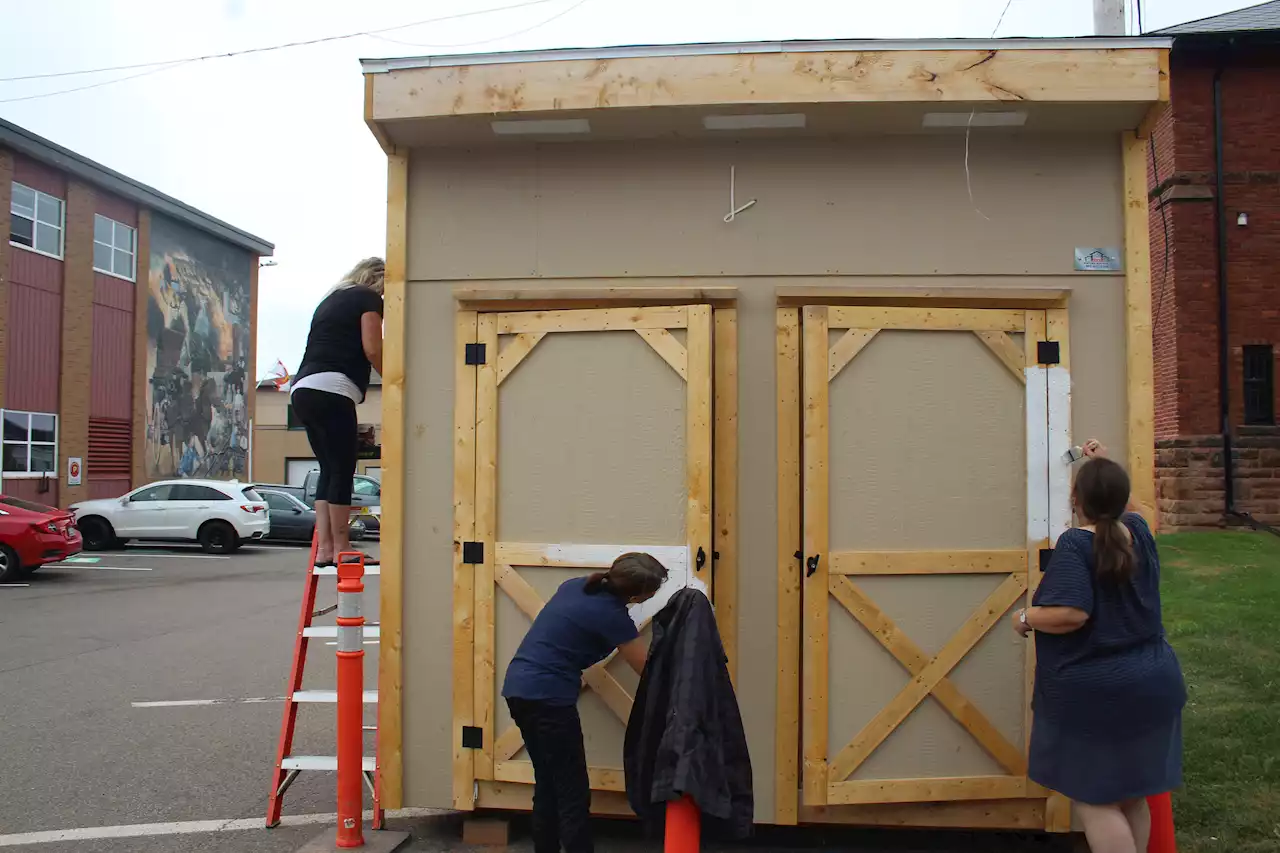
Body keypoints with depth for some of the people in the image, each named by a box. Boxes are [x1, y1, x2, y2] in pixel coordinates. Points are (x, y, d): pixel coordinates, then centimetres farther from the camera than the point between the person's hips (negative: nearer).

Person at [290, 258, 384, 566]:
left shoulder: (330, 300, 30)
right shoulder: (369, 298, 6)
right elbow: (372, 350, -6)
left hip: (303, 390, 8)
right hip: (330, 390, -8)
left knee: (329, 470, 9)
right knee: (342, 470, -4)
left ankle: (324, 547, 5)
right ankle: (340, 548, -3)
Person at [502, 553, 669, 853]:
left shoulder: (577, 586, 9)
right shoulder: (610, 614, -13)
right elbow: (650, 669, -4)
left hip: (519, 687, 9)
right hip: (547, 696, -9)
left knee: (548, 783, 17)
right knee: (573, 792, -1)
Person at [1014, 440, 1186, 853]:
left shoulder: (1075, 544, -19)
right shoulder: (1139, 532, 2)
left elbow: (1071, 614, -28)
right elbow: (1126, 508, 28)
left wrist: (1025, 618, -13)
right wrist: (1107, 468, 30)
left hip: (1095, 692, -7)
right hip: (1151, 683, 8)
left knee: (1095, 800, 1)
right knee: (1132, 795, 19)